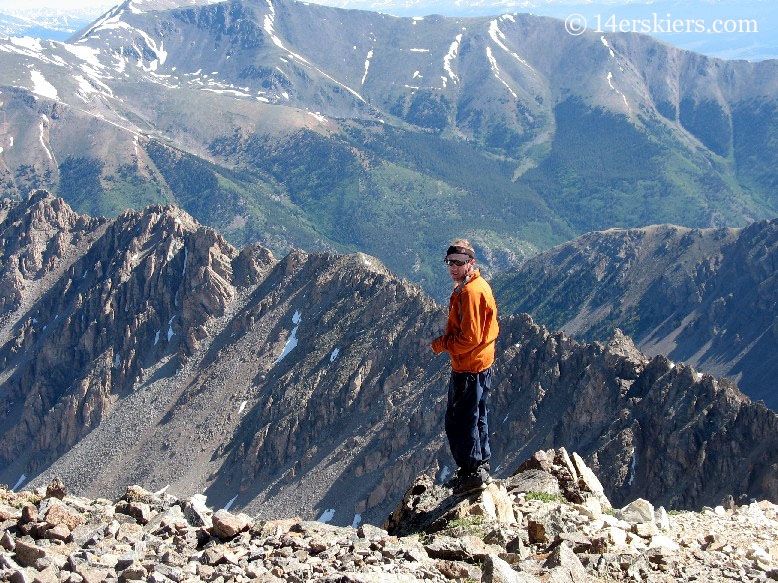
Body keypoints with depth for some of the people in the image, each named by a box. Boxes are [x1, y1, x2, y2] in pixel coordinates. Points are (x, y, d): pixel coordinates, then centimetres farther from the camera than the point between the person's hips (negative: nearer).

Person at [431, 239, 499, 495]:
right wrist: (447, 340, 8)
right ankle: (481, 468, 34)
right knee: (475, 418, 21)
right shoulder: (476, 286, 10)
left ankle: (472, 473, 9)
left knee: (459, 422, 0)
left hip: (468, 369, -11)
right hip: (481, 365, 11)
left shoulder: (470, 292, -23)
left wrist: (442, 344, -11)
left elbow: (469, 337, -26)